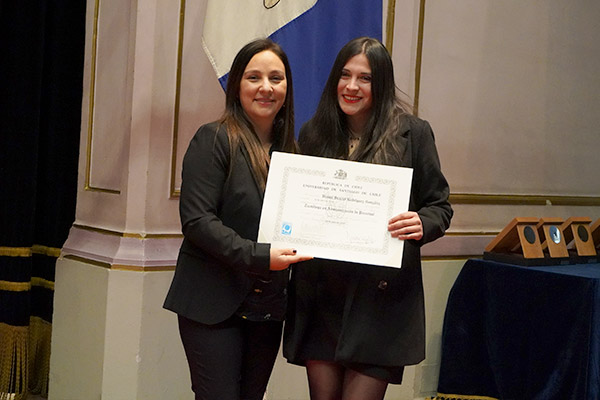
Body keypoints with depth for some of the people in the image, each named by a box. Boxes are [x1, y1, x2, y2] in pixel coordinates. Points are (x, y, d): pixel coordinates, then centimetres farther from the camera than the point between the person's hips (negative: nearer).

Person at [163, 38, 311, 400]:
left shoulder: (290, 150, 13)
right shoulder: (214, 139, -6)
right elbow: (197, 220, -15)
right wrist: (258, 256, -22)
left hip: (268, 310, 6)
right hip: (214, 306, -6)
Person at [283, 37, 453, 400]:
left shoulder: (412, 132, 0)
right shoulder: (314, 133, 10)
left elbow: (440, 207, 3)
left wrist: (421, 224, -18)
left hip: (380, 297, -3)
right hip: (319, 296, 3)